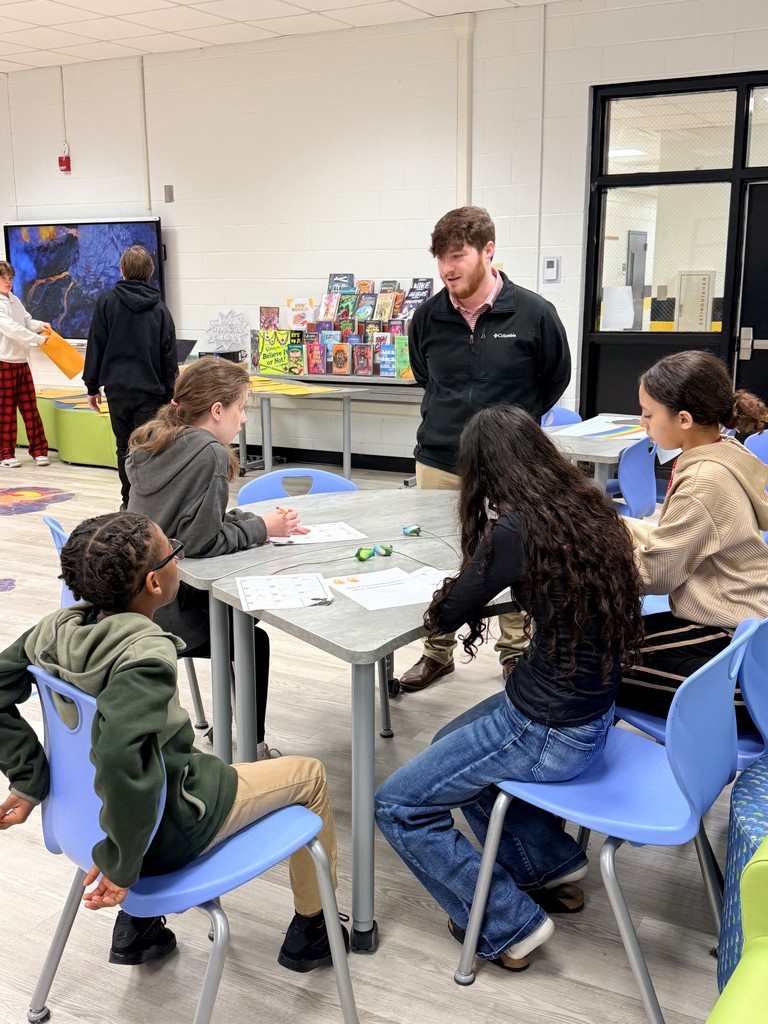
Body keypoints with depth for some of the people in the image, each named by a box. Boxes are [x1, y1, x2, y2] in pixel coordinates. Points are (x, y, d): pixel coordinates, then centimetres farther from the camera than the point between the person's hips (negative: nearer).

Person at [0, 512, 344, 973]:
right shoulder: (147, 656, -32)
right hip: (167, 834, -7)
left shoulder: (58, 629, -10)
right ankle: (310, 930, 31)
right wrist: (122, 865, -31)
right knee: (310, 775, 11)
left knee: (199, 756, 38)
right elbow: (119, 756, -43)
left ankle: (136, 925, 35)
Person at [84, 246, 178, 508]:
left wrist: (93, 386, 7)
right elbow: (169, 357, 2)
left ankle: (129, 503, 22)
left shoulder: (107, 301, -1)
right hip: (150, 391, -1)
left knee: (124, 449, 13)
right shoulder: (160, 308, 1)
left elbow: (95, 347, 0)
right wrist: (169, 395, 9)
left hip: (117, 389, 1)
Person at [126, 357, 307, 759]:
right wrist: (263, 529, -8)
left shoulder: (155, 441, 7)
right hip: (165, 611, -9)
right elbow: (202, 540, -22)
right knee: (253, 642, 12)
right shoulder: (210, 454, -20)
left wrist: (261, 520, 5)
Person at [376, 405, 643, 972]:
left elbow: (443, 616, -11)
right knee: (450, 746, 29)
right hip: (591, 710, 9)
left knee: (398, 806, 4)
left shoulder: (516, 529, -24)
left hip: (549, 733, -9)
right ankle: (554, 865, 31)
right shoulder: (592, 509, -1)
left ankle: (508, 928, 13)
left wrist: (477, 569, 5)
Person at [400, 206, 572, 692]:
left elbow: (556, 378, 7)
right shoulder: (428, 317, -1)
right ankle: (438, 652, 29)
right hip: (438, 462, 3)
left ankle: (516, 653, 28)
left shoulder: (534, 313, -9)